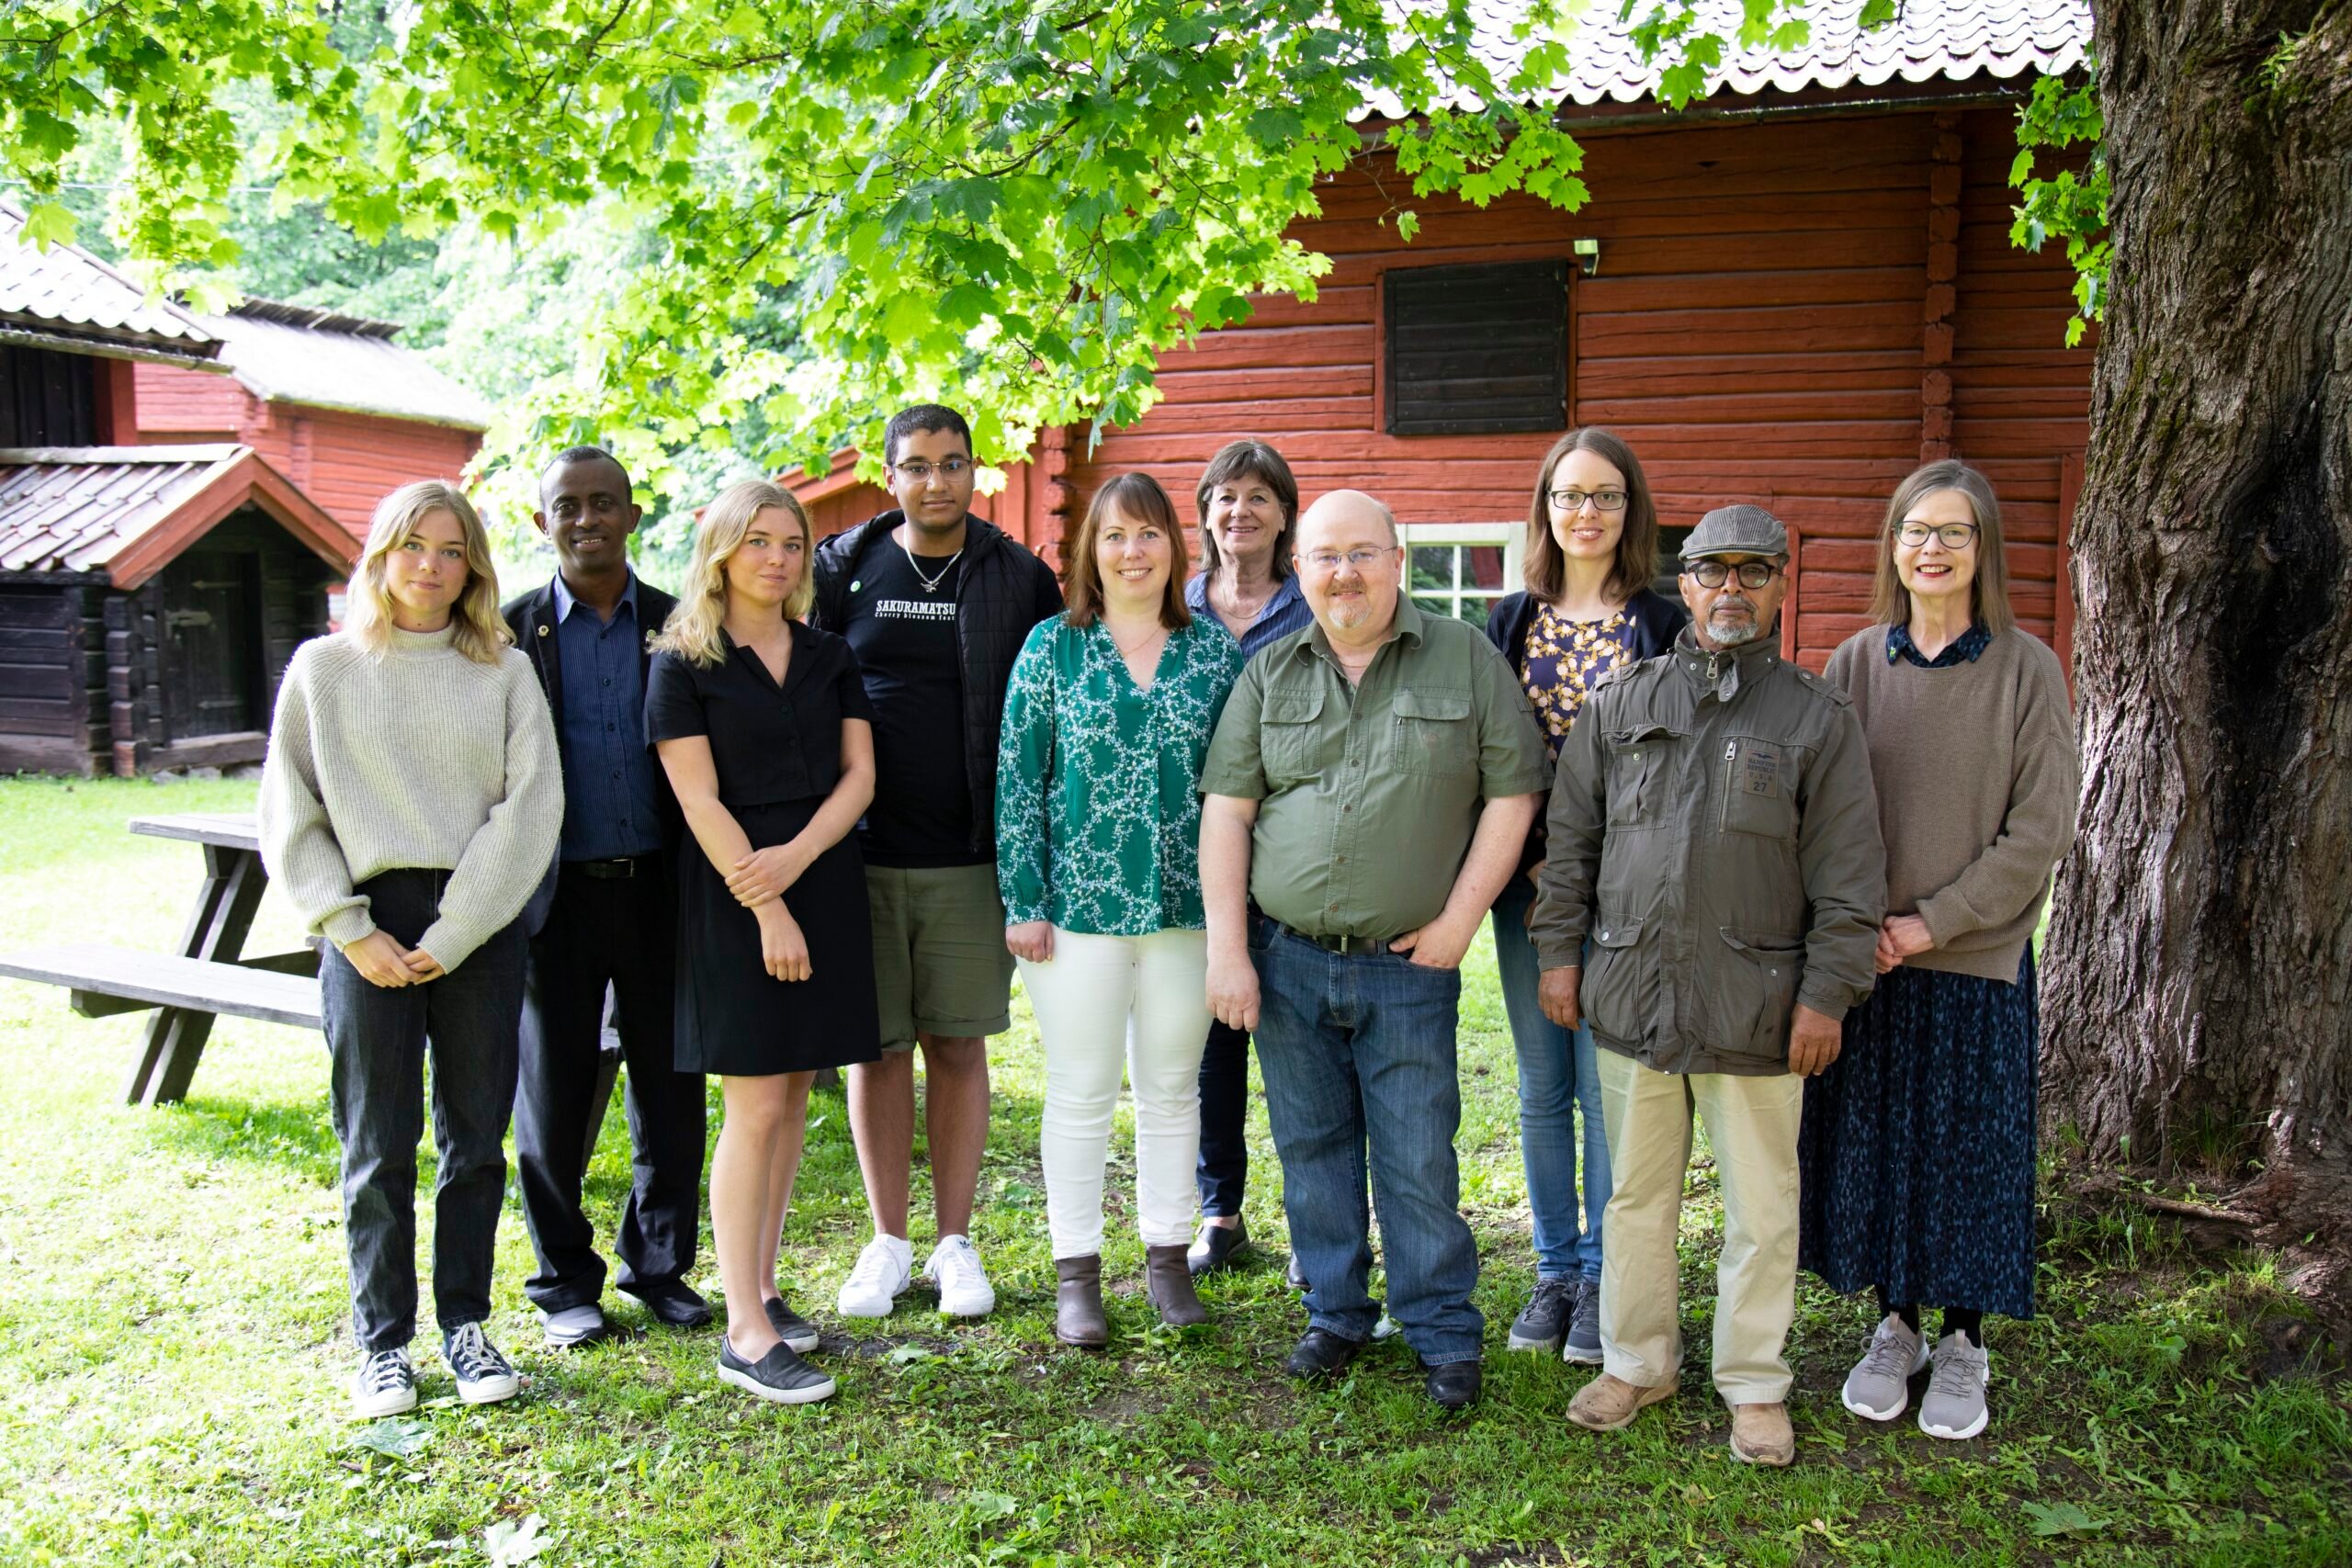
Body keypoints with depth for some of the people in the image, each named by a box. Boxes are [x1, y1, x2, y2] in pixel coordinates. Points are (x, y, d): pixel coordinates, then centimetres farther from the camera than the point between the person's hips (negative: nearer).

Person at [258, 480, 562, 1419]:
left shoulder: (505, 672, 5)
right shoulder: (324, 670, 6)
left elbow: (530, 808, -3)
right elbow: (290, 819, 4)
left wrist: (451, 935, -10)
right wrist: (352, 930, -7)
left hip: (480, 926, 1)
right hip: (371, 927, 0)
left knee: (476, 1137, 6)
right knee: (378, 1147, 3)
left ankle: (465, 1323, 20)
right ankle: (382, 1341, 15)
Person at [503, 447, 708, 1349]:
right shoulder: (513, 633, 2)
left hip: (659, 889, 1)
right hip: (558, 893, -1)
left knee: (672, 1093, 7)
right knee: (555, 1096, 7)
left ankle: (659, 1266, 25)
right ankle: (565, 1281, 24)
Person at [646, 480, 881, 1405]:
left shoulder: (829, 658, 12)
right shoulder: (684, 664, -2)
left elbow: (859, 773, 5)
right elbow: (699, 800, -9)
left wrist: (797, 856, -12)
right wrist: (765, 907, -15)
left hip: (824, 884, 5)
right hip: (734, 895, -5)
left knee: (792, 1094, 9)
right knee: (755, 1107, -6)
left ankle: (762, 1287, 20)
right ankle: (745, 1333, -1)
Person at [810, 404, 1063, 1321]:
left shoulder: (1018, 579, 3)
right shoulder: (842, 569, 5)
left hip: (971, 858, 0)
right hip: (862, 853, 1)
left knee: (958, 1045, 6)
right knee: (878, 1046, 7)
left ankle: (955, 1243, 20)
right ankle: (888, 1243, 21)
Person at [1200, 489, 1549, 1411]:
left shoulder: (1467, 660, 0)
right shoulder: (1270, 674, 6)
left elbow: (1512, 793, -1)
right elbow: (1226, 810, 3)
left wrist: (1457, 922, -6)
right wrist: (1227, 950, -4)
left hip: (1408, 964, -2)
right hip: (1285, 957, 3)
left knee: (1419, 1160, 2)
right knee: (1311, 1146, 12)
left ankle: (1444, 1332, 18)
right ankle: (1336, 1314, 28)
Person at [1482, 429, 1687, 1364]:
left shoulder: (1665, 626, 0)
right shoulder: (1510, 621, 8)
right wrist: (1534, 866, -6)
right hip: (1527, 885, 3)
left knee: (1607, 1087, 1)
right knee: (1542, 1087, 10)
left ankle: (1606, 1276, 17)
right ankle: (1555, 1270, 23)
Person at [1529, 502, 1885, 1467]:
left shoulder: (1818, 716, 2)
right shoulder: (1618, 704, 8)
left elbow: (1847, 873, -1)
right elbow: (1571, 840, 12)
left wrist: (1827, 995, -6)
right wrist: (1559, 951, 7)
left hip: (1754, 1009, -2)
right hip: (1630, 996, 2)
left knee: (1761, 1208, 8)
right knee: (1636, 1195, 13)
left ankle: (1754, 1382, 25)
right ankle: (1635, 1361, 30)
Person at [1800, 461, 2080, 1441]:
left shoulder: (2027, 669, -5)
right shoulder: (1856, 662, 3)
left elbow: (2041, 828, -7)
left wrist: (1934, 920, -12)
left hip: (1975, 956, -2)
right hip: (1863, 952, 2)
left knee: (1968, 1147, 7)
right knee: (1872, 1139, 10)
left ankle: (1963, 1342, 24)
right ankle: (1895, 1326, 27)